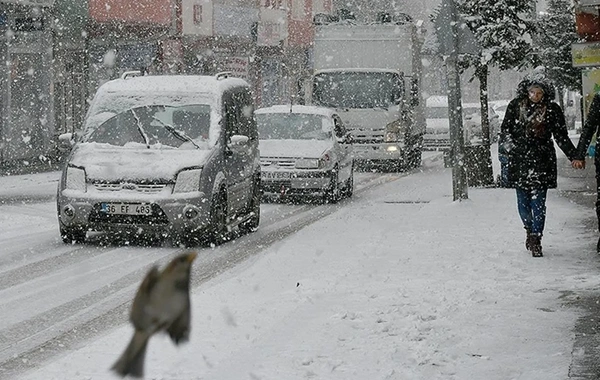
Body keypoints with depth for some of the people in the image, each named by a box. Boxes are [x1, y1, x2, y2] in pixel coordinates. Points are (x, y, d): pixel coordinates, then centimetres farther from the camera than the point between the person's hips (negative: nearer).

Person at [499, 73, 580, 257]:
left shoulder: (552, 110, 1)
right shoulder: (516, 106, 3)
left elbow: (561, 137, 6)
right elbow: (505, 129, 9)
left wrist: (574, 157, -1)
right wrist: (506, 145, -10)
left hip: (541, 161, -1)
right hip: (519, 160, 2)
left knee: (538, 201, -6)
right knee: (523, 200, 6)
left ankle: (536, 238, -2)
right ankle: (530, 231, 28)